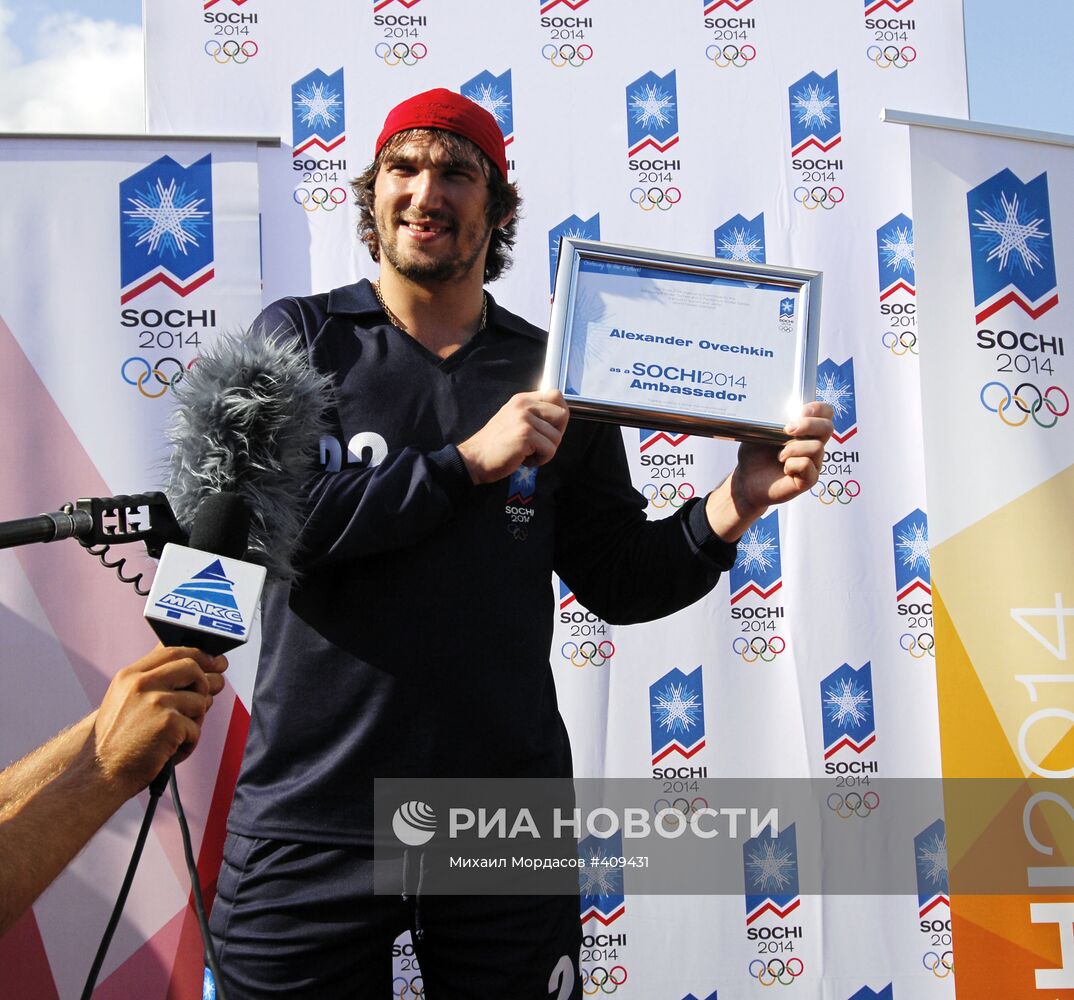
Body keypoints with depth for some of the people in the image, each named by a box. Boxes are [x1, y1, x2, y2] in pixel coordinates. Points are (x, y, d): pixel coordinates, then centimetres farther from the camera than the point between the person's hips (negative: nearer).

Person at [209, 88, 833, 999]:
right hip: (311, 824, -1)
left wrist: (737, 504, -10)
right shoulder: (299, 336, 3)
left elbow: (620, 580, 7)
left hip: (508, 821, 2)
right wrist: (466, 462, -15)